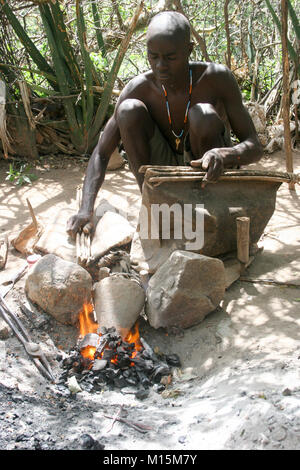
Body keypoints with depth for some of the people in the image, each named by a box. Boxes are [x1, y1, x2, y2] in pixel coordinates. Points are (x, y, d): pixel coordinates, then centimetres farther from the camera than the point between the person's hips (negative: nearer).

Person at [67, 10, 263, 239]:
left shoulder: (217, 78, -20)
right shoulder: (139, 89, -17)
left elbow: (255, 147, -17)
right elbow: (101, 154, -11)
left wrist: (224, 154, -42)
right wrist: (86, 209, -27)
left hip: (212, 175, -1)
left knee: (204, 115, -32)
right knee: (129, 109, -22)